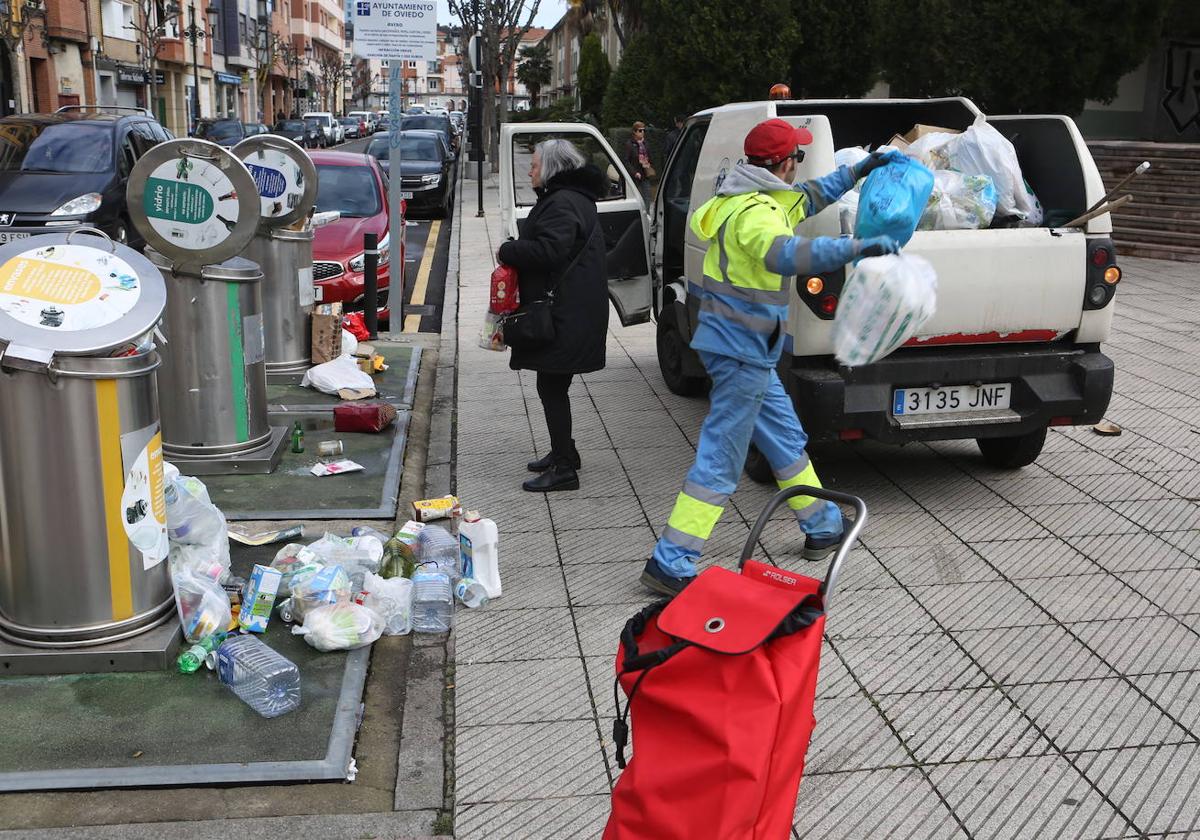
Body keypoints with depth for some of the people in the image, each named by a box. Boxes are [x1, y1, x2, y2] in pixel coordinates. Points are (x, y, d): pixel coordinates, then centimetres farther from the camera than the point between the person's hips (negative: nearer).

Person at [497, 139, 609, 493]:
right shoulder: (573, 198, 18)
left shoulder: (562, 203, -17)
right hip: (568, 312, 11)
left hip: (565, 314, -11)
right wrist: (515, 250, 9)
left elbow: (548, 249, -28)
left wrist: (507, 251, -13)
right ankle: (564, 453, 32)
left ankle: (564, 467, -3)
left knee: (551, 386, -7)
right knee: (554, 385, 19)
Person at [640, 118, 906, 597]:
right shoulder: (756, 212, -21)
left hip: (745, 349, 11)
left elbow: (807, 198, 31)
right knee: (720, 459, -7)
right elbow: (785, 254, -43)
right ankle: (669, 564, -5)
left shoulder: (759, 200, 12)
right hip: (742, 349, -11)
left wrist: (858, 171, 32)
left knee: (786, 440, 22)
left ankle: (824, 528, 38)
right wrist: (858, 247, -48)